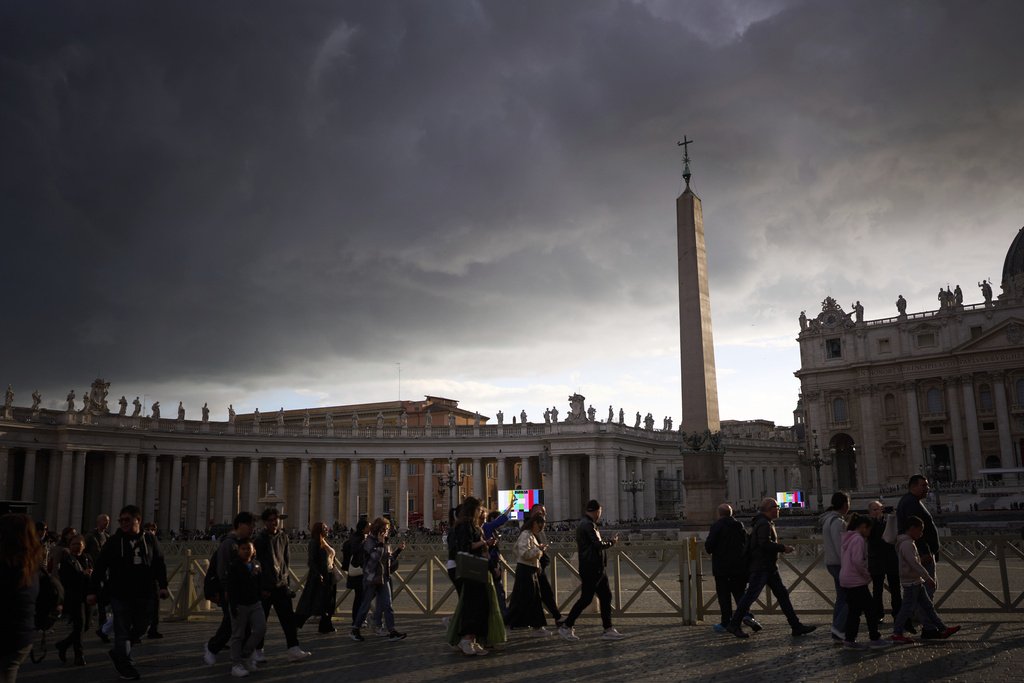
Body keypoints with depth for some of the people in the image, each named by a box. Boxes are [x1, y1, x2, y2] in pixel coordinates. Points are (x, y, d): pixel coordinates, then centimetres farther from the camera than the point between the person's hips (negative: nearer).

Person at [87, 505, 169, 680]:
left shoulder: (150, 540, 4)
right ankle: (125, 665, 9)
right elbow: (99, 567, -1)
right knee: (123, 630, -1)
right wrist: (93, 590, -4)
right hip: (120, 594, -3)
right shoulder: (114, 541, -2)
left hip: (143, 594, 3)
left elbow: (159, 564, 9)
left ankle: (118, 653, 35)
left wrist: (163, 585, 1)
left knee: (140, 626, 12)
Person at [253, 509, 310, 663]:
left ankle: (293, 648, -3)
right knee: (261, 619, 5)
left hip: (281, 584, 5)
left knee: (288, 617, -2)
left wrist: (284, 574, 5)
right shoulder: (260, 540, -10)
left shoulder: (283, 537, 8)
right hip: (265, 587, -5)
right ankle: (257, 650, 19)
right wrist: (263, 587, -12)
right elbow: (257, 565, -11)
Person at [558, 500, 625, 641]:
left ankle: (608, 629, 13)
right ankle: (566, 627, 5)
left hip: (596, 569, 10)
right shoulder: (588, 525, -17)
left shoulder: (584, 524, 16)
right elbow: (598, 544, -21)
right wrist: (611, 542, -5)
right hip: (591, 569, -10)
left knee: (606, 597, 10)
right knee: (586, 598, -4)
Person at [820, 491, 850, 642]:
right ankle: (839, 628, -8)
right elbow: (840, 547, -21)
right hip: (839, 563, -10)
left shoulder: (829, 519, 15)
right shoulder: (837, 522, -17)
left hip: (832, 563, 10)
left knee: (842, 597, 13)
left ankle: (837, 633, 15)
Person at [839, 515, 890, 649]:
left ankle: (849, 639, 13)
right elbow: (858, 561, -23)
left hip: (846, 580, 9)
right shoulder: (859, 539, -15)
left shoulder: (849, 538, 14)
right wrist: (867, 575, -10)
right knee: (870, 609, 1)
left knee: (853, 610, 12)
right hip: (856, 581, -9)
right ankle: (874, 639, 7)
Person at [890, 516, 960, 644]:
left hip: (916, 582, 10)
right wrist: (928, 578, -21)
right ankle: (897, 634, 1)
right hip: (910, 582, -10)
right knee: (908, 608, -5)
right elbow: (915, 564, -24)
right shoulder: (907, 544, -19)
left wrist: (927, 576, 21)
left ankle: (942, 629, 18)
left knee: (927, 606, 13)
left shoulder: (910, 543, 16)